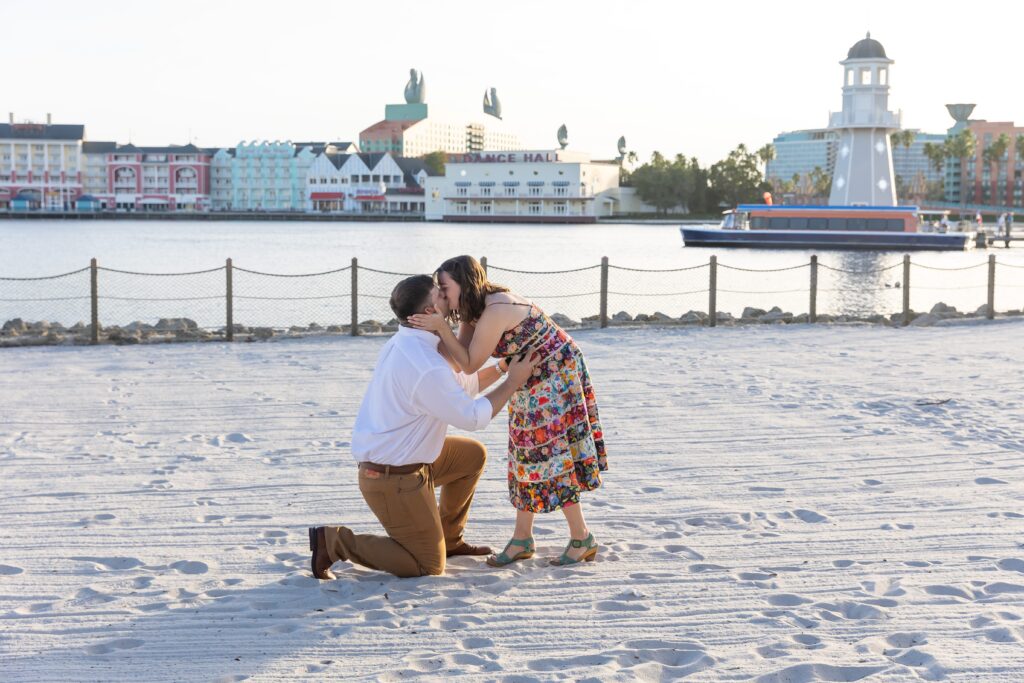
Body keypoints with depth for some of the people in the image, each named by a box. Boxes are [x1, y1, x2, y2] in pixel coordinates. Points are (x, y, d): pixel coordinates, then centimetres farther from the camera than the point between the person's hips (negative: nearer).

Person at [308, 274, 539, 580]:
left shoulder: (405, 344, 4)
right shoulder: (426, 367, -27)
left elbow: (461, 386, 16)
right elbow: (472, 417, -16)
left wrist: (501, 367, 11)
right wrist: (513, 383, -7)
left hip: (402, 459, 10)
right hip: (393, 480, -10)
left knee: (473, 454, 21)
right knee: (429, 566, 0)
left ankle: (448, 539, 29)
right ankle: (334, 541, -1)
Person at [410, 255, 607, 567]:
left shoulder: (495, 312, -29)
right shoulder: (473, 311, 1)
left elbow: (470, 364, -24)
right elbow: (457, 362, -6)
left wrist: (441, 328, -28)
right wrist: (441, 321, -16)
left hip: (557, 374, -10)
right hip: (533, 381, 10)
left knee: (548, 454, -5)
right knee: (527, 454, 10)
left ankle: (582, 539, 5)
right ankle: (522, 538, 17)